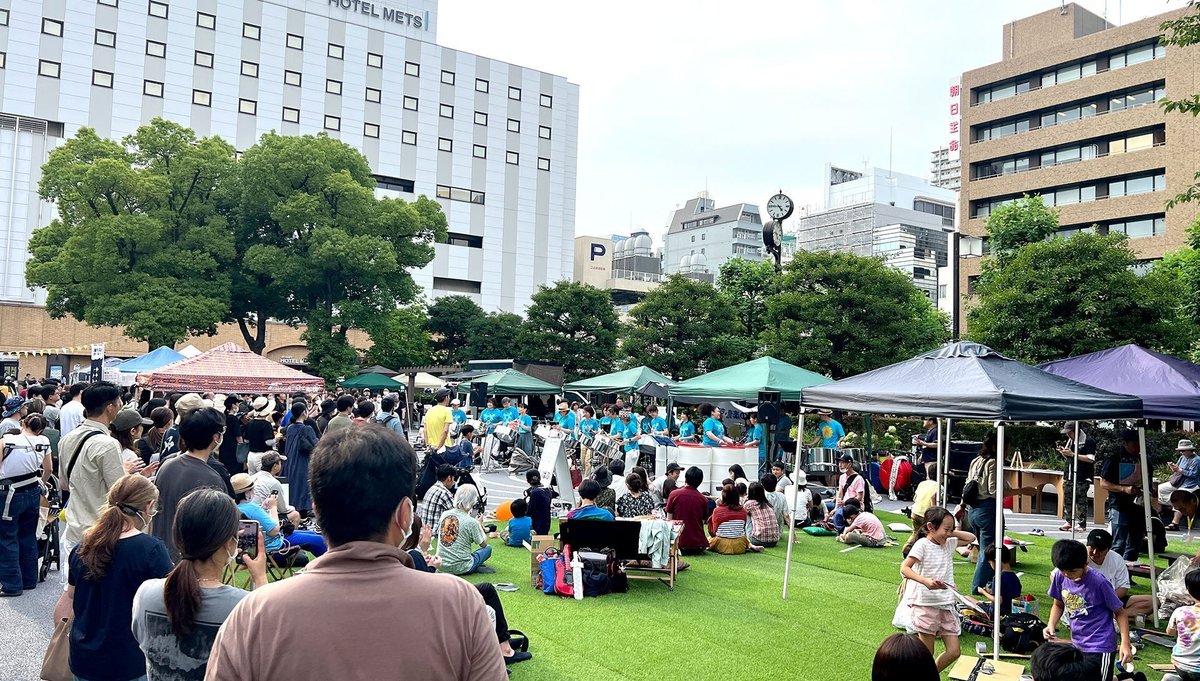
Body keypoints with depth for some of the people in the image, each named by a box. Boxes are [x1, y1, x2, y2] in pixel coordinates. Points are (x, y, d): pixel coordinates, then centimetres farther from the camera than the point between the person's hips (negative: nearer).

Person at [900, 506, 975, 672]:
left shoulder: (948, 544, 11)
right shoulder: (922, 544, -10)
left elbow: (971, 538, 24)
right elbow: (904, 568, -19)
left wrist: (951, 533, 10)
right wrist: (925, 581, -34)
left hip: (946, 605, 7)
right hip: (926, 604, -7)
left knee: (954, 651, 6)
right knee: (927, 654, 1)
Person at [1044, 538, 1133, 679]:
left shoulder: (1098, 582, -21)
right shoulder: (1059, 577, -8)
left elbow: (1120, 612, -10)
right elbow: (1058, 605, 8)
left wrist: (1125, 644, -19)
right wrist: (1051, 625, -9)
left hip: (1100, 647, -6)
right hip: (1077, 645, 6)